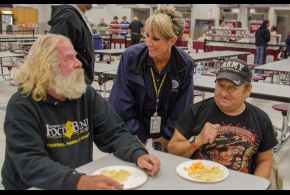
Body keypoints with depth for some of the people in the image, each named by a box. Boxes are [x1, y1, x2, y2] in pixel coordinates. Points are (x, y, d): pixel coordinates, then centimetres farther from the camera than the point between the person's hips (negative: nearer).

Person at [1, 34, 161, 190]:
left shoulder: (87, 94, 1)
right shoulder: (21, 106, -14)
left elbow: (114, 134, 1)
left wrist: (138, 155, -18)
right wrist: (79, 182, -38)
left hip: (84, 178, 4)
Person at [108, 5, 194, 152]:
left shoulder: (186, 64, -17)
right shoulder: (130, 56, -20)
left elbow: (182, 109, -8)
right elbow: (122, 104, -15)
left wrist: (166, 138, -6)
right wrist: (134, 138, -13)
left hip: (166, 128, 1)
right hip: (134, 125, -1)